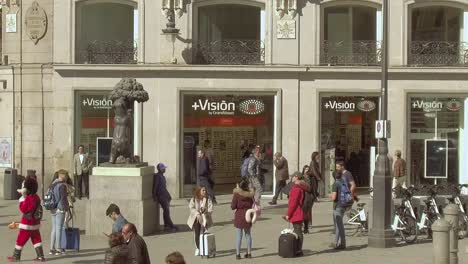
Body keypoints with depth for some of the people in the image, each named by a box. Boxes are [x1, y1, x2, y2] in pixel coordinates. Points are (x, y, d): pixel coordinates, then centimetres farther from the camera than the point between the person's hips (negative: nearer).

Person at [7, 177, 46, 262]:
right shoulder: (36, 197, 5)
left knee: (20, 240, 5)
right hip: (36, 223, 8)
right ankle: (40, 256, 6)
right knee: (36, 239, 10)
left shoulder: (29, 199, -21)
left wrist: (22, 199, -14)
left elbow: (23, 209, -21)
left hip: (27, 224, -8)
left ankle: (16, 256, 14)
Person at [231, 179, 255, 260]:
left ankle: (238, 254, 3)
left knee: (238, 235, 3)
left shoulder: (237, 194, -13)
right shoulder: (250, 194, -3)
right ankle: (249, 253, 17)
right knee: (248, 234, 15)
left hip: (239, 216, -3)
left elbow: (233, 207, -11)